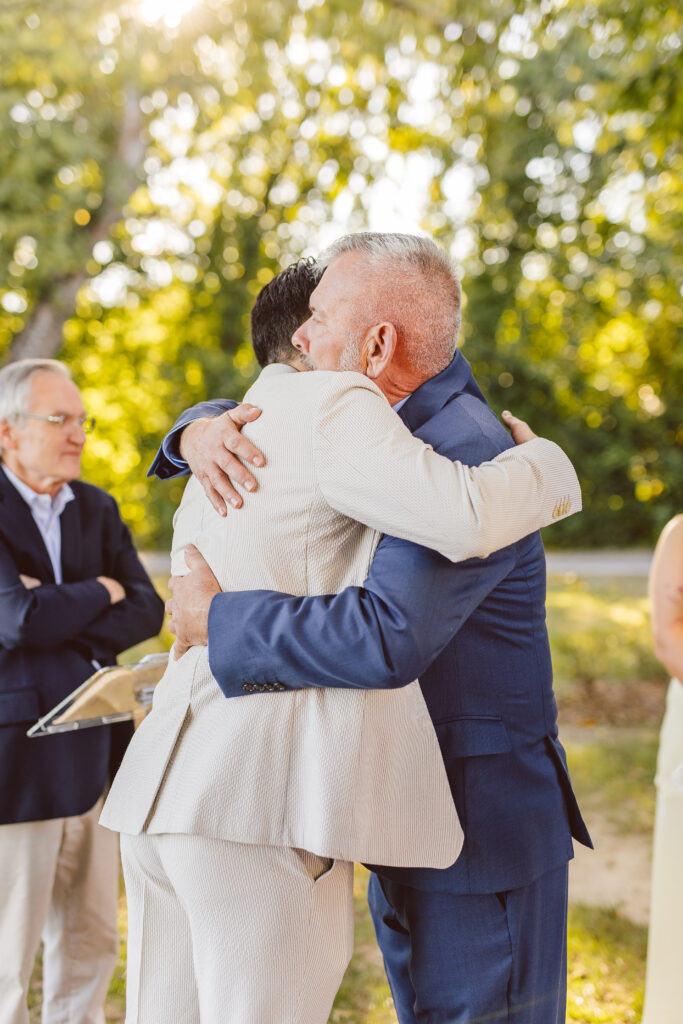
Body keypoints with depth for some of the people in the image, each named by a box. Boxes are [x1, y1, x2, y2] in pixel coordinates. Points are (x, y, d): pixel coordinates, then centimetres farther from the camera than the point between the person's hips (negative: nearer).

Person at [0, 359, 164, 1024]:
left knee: (90, 944, 16)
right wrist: (99, 593, -6)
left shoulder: (97, 508, 10)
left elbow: (147, 613, 0)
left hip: (93, 751, 6)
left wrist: (56, 611, -14)